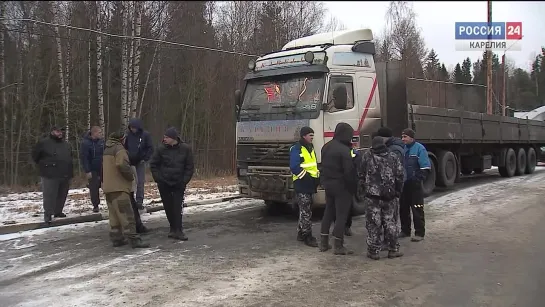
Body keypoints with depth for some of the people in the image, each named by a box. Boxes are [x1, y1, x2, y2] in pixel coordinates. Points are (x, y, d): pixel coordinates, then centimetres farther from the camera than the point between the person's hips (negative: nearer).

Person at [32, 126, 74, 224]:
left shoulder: (66, 144, 14)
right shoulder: (44, 143, -5)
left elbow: (70, 158, 26)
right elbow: (35, 155, 3)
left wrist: (70, 171, 19)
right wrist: (44, 165, 3)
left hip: (65, 175, 6)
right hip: (50, 175, -6)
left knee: (62, 195, 11)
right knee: (49, 195, -6)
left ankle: (58, 212, 25)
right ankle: (48, 214, 1)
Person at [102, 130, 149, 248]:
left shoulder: (107, 150, 19)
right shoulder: (119, 149, -11)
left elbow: (103, 168, 27)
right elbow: (123, 165, -25)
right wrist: (131, 176, -11)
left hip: (108, 187, 10)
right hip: (118, 187, -9)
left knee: (114, 214, 13)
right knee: (126, 214, -10)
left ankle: (116, 239, 17)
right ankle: (134, 239, -11)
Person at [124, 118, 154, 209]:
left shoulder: (145, 135, -5)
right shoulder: (128, 134, -1)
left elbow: (150, 148, -1)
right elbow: (125, 147, 9)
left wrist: (145, 158, -8)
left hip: (140, 162, -1)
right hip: (129, 162, 2)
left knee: (140, 182, -2)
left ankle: (139, 201, 3)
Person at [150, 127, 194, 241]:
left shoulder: (185, 149, -7)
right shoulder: (161, 149, -6)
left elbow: (190, 167, -1)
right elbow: (153, 165, 5)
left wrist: (184, 181, -8)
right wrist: (158, 178, -4)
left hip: (179, 184, -1)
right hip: (164, 183, 1)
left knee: (177, 207, -7)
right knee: (168, 207, 7)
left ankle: (178, 230, -3)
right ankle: (174, 229, 20)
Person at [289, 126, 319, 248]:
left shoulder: (310, 148, 17)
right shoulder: (296, 149, -12)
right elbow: (295, 167, -20)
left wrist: (317, 176, 9)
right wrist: (308, 177, -19)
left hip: (310, 185, 9)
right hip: (301, 185, -9)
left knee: (306, 210, 15)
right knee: (306, 212, -8)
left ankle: (301, 233, 25)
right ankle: (307, 237, -3)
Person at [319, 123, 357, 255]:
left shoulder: (326, 147, 9)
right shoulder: (344, 150, -19)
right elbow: (349, 172, -20)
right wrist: (354, 188, -12)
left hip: (328, 184, 8)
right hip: (341, 186, -8)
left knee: (328, 213, 16)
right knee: (341, 215, -1)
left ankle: (323, 243, 22)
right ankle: (338, 246, 3)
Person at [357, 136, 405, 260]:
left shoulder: (366, 156, -1)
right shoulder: (393, 157, 4)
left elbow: (361, 174, 2)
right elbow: (399, 176, 3)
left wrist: (365, 188, 16)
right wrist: (397, 192, 13)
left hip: (372, 195, -2)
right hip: (390, 195, 2)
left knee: (373, 223, 3)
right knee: (390, 222, 12)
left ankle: (374, 251, 6)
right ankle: (393, 249, 17)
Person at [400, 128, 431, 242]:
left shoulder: (419, 148, -9)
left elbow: (425, 167, -12)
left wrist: (418, 179, -16)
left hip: (414, 184, -6)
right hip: (403, 184, 6)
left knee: (417, 209, -3)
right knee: (403, 208, 13)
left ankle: (419, 233, 5)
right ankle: (405, 231, 25)